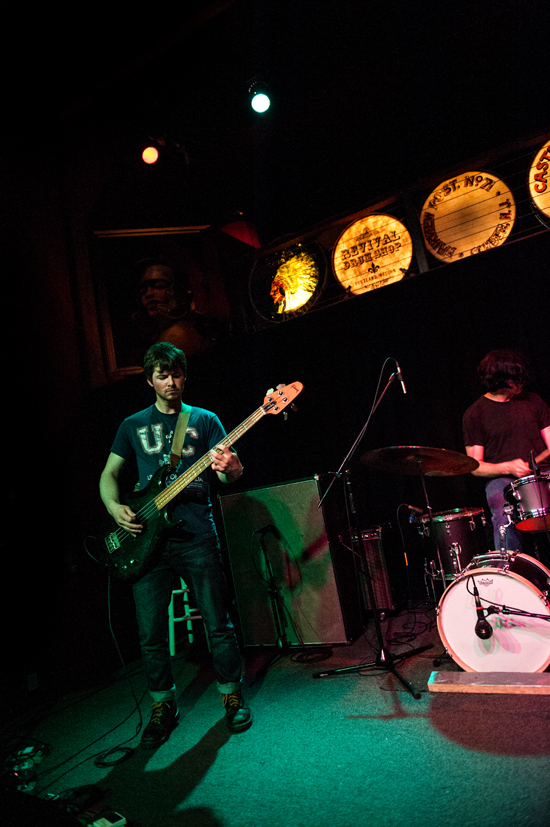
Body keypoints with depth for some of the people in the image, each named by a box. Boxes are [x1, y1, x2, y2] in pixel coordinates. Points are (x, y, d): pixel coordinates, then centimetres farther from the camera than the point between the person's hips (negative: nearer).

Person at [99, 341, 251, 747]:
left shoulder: (205, 420, 6)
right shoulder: (133, 425, 12)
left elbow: (229, 473, -3)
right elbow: (109, 474, 16)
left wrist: (231, 466, -28)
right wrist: (115, 507, -4)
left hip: (197, 536, -1)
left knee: (218, 624, 5)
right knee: (151, 633, 8)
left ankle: (233, 696, 27)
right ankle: (163, 706, 29)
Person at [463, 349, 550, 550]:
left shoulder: (532, 401, 14)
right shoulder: (474, 415, 1)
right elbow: (475, 467, 0)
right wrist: (508, 467, -16)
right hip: (501, 479, -3)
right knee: (504, 517, -34)